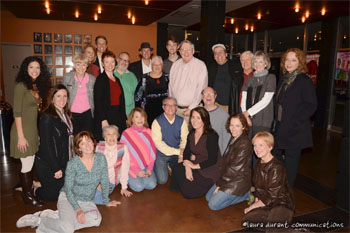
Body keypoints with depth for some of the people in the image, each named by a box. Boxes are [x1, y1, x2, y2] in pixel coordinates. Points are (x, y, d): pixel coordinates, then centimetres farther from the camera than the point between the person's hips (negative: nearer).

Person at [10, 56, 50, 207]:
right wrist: (21, 136, -17)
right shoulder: (21, 86, -13)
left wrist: (37, 132, 14)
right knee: (27, 165, 3)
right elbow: (17, 113, -15)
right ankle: (28, 196, 20)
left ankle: (27, 189, 29)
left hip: (33, 129, 7)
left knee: (30, 164, 14)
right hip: (23, 130, -7)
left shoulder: (37, 86, 10)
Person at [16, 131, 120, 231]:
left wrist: (106, 201, 9)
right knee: (68, 228, -28)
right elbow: (68, 189, -10)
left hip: (87, 201, 4)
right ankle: (38, 220, -4)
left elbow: (104, 181, 2)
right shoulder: (73, 164, -16)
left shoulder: (101, 158, -8)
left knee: (96, 220, -26)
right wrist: (78, 210, -17)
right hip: (68, 198, -4)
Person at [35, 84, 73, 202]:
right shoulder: (47, 117, -18)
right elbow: (47, 145, -20)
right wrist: (56, 168, -20)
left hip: (63, 162, 8)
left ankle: (36, 185, 33)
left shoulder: (65, 115, 7)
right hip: (48, 165, -8)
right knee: (55, 195, 2)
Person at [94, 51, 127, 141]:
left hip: (118, 117, 6)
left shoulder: (117, 80, 16)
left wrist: (124, 119, 12)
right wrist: (103, 120, -18)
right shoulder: (100, 79, -4)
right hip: (105, 117, -6)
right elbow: (97, 101, -11)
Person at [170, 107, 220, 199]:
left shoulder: (211, 136, -19)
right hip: (196, 163, 7)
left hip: (210, 171, -7)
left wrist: (195, 166, -18)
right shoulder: (191, 134, 2)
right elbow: (186, 152, 2)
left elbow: (212, 160, -21)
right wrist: (187, 165, -16)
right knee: (177, 169, -16)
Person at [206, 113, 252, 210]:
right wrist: (220, 181, 3)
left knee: (213, 205, -7)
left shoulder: (244, 144, -24)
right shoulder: (233, 139, 6)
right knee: (208, 197, 13)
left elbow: (235, 168, -22)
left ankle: (246, 194, 2)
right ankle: (243, 192, 14)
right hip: (228, 178, 9)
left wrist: (221, 183, -12)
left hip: (238, 181, -9)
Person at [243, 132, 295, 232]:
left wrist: (252, 207, -10)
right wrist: (256, 202, -4)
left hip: (282, 204, -7)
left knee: (272, 229, -26)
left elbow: (271, 197, -20)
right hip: (265, 204, 7)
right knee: (246, 220, -10)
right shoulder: (259, 163, 4)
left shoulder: (276, 167, -21)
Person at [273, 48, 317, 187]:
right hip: (280, 129, 7)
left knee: (291, 160, 4)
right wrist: (277, 119, 11)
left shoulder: (305, 81, -10)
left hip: (295, 130, -7)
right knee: (277, 156, 16)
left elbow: (311, 105, -13)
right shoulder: (283, 80, 12)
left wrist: (295, 122, -18)